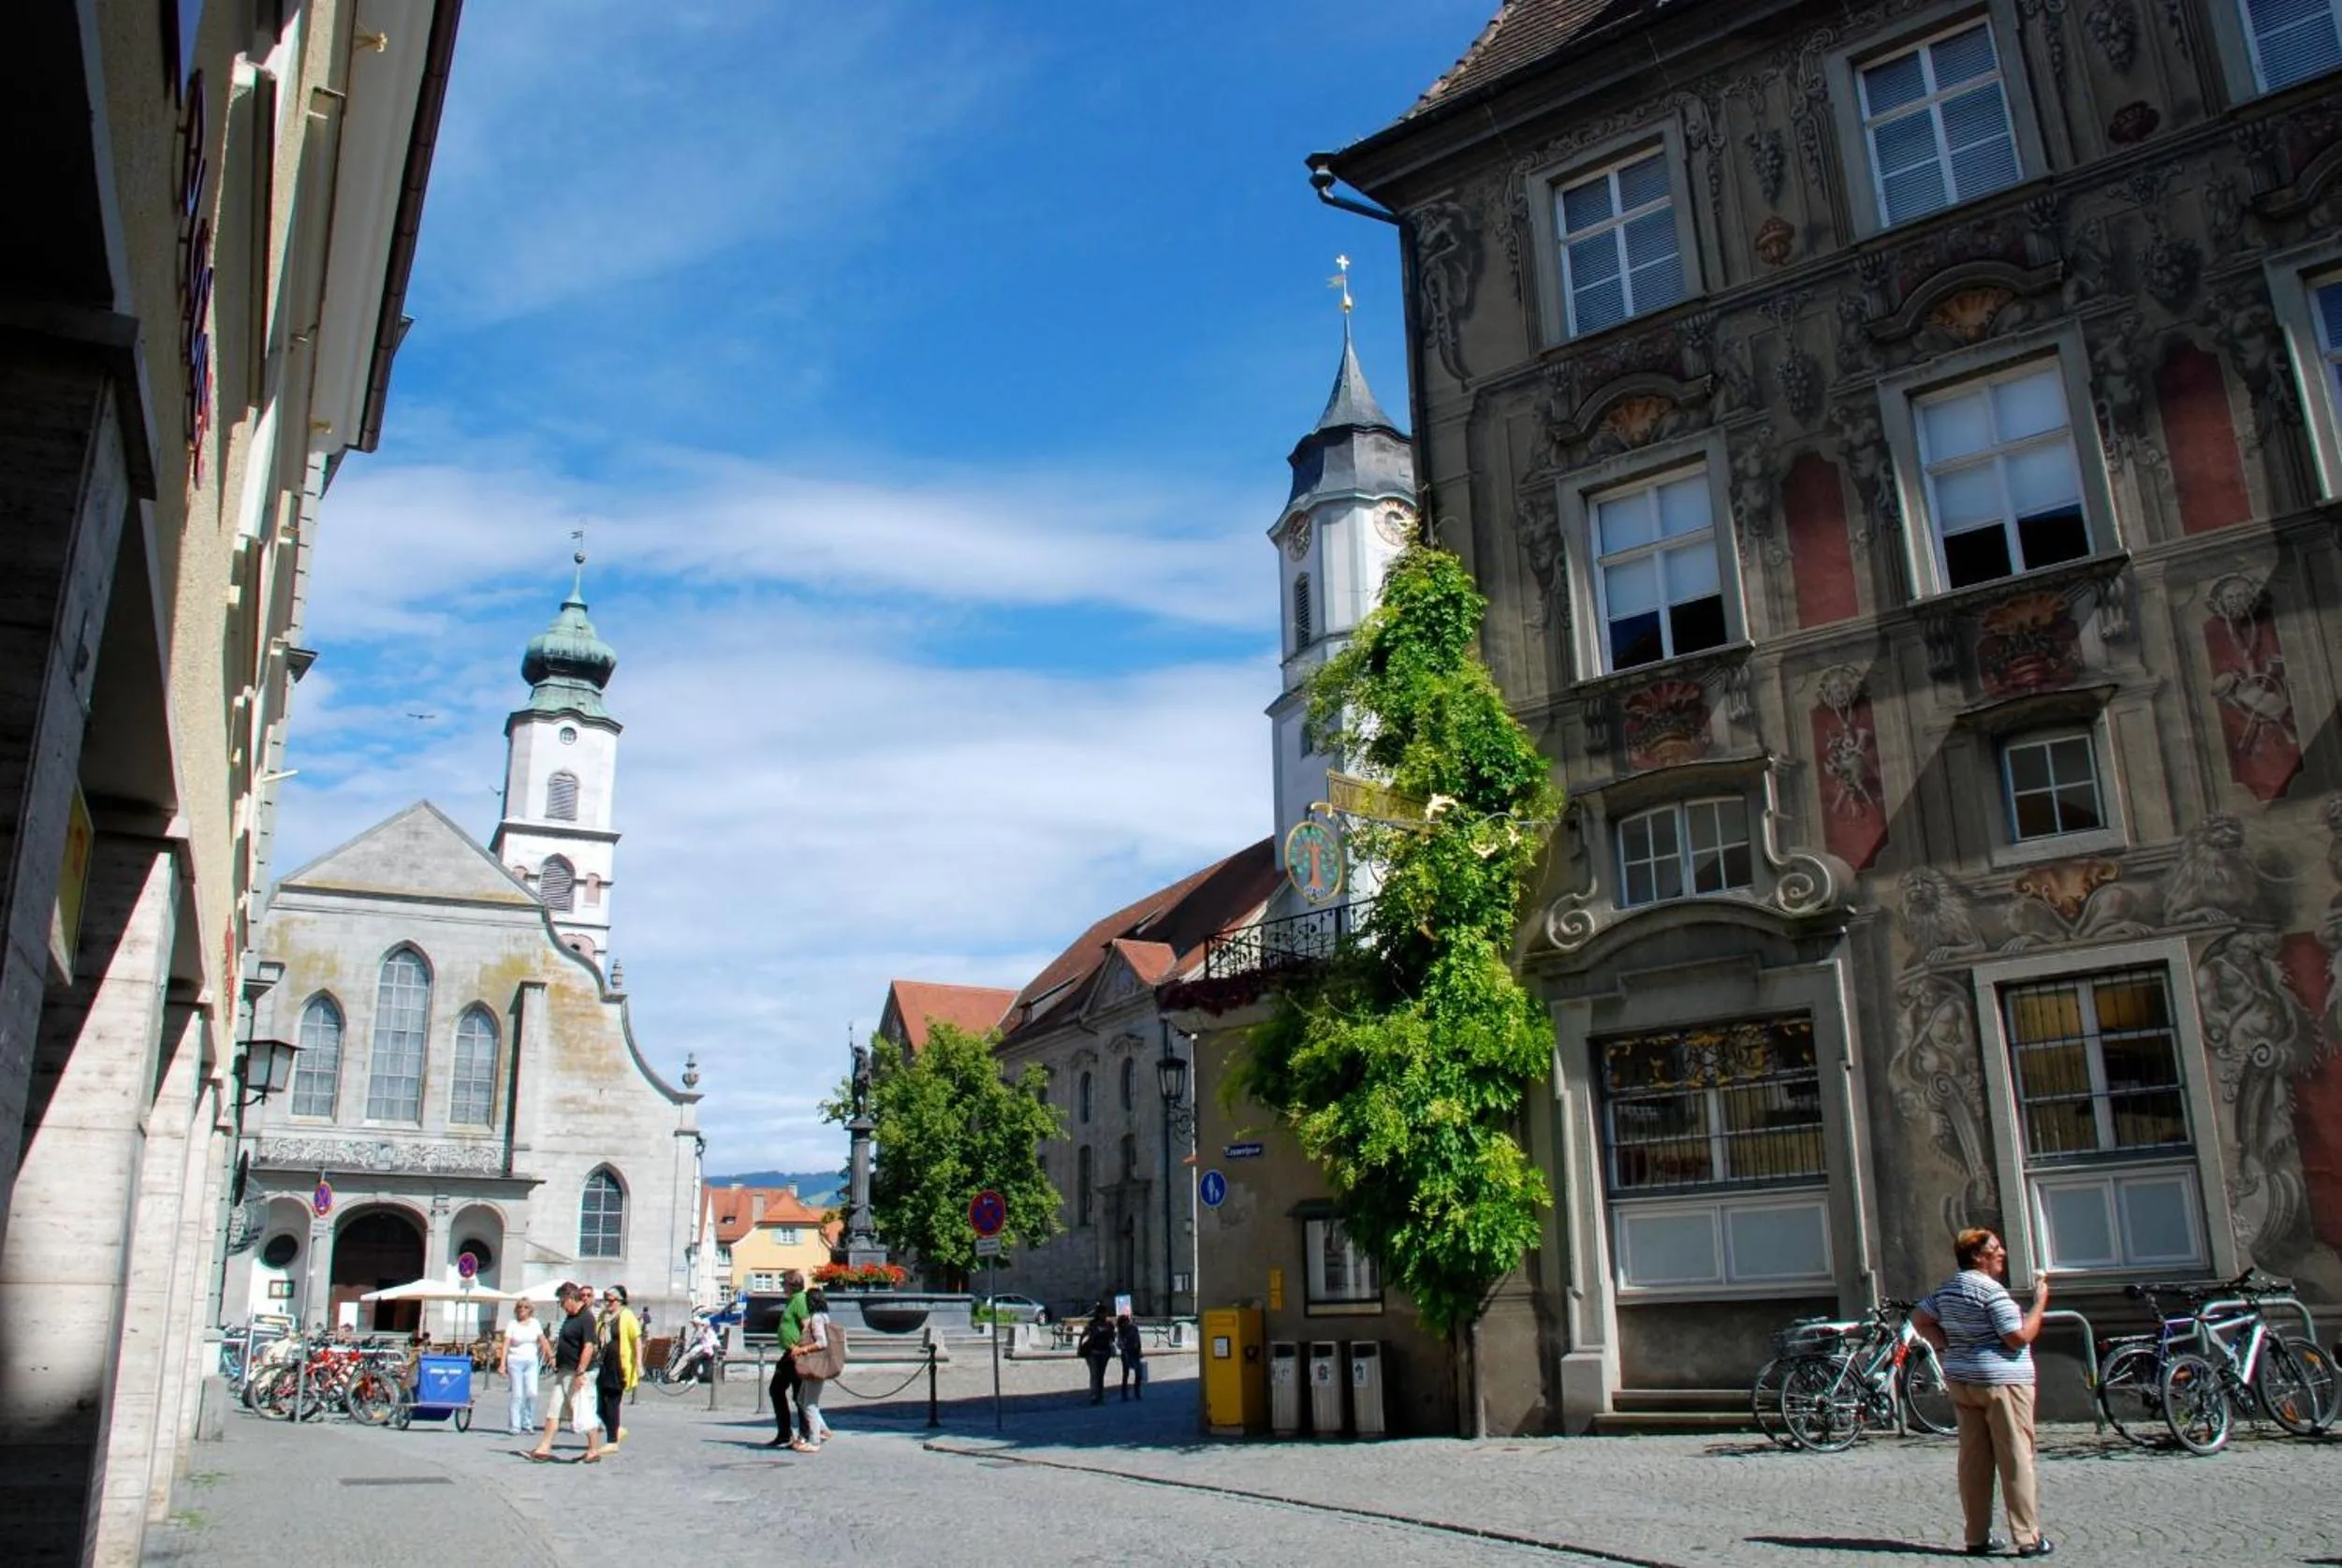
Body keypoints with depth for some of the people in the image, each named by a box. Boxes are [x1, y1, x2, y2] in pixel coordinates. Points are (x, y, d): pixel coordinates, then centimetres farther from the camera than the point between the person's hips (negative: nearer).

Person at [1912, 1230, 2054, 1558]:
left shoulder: (1946, 1289, 10)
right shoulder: (1991, 1291, -15)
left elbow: (1918, 1318, 15)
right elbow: (2019, 1338, -17)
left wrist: (1945, 1345, 8)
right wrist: (2040, 1301, -8)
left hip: (1960, 1380, 8)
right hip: (2002, 1381, -8)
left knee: (1974, 1459, 8)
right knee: (2016, 1458, -2)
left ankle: (1978, 1537, 11)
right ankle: (2028, 1538, 1)